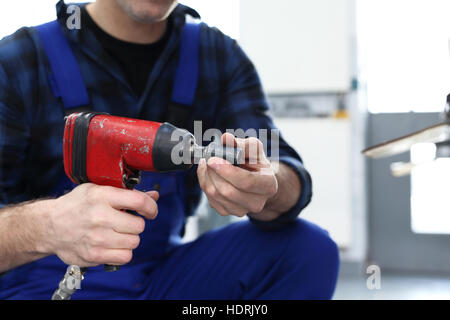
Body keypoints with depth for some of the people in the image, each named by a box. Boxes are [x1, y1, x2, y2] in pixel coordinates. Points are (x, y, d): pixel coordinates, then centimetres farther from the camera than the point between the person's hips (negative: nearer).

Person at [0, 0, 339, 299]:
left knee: (307, 246, -14)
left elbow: (294, 180, -10)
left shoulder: (221, 58, 2)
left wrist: (267, 190, -34)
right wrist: (46, 226, -39)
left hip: (165, 273, 5)